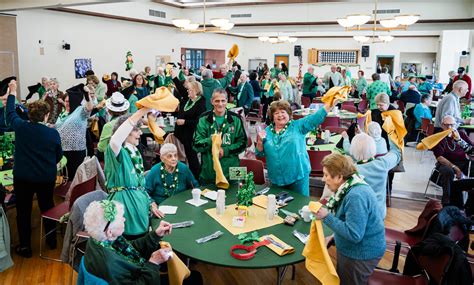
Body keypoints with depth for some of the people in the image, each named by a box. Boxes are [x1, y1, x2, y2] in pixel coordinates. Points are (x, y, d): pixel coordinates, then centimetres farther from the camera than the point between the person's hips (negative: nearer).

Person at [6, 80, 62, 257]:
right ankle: (52, 241, 30)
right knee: (48, 207, 18)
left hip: (22, 177, 0)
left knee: (23, 211, 13)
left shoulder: (20, 127, -9)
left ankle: (25, 247, 21)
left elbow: (10, 113, 13)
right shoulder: (53, 133, -13)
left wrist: (12, 93, 26)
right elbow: (58, 156, -1)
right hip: (47, 178, 0)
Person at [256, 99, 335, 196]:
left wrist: (329, 104, -21)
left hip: (298, 176, -2)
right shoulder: (268, 131, 6)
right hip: (276, 178, 3)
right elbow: (260, 153, 7)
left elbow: (316, 117, -10)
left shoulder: (298, 126, -1)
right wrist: (260, 141, -11)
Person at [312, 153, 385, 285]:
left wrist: (326, 217, -30)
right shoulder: (350, 188, -1)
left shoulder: (356, 196, -31)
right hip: (353, 250, 9)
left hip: (362, 255, -9)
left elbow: (353, 234, -32)